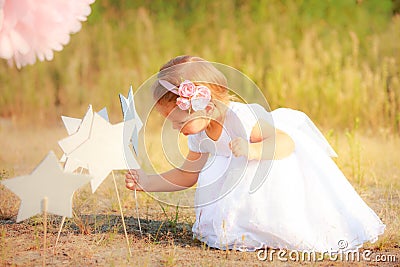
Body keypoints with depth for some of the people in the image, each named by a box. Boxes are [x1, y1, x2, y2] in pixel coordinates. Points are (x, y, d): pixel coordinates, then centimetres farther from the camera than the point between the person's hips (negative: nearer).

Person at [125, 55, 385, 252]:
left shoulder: (239, 117, -38)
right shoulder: (199, 136, -12)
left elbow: (285, 143, -42)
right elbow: (188, 174, 3)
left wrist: (251, 151, -58)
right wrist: (148, 182, -4)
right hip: (243, 171, 8)